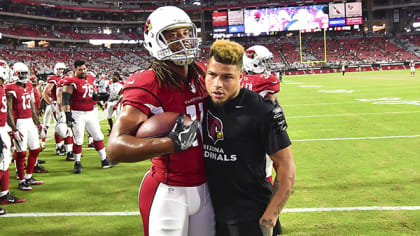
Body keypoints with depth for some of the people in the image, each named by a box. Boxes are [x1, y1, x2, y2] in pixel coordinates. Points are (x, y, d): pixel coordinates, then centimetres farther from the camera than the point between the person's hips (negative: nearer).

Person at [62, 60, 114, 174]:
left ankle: (104, 160, 20)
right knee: (78, 140, 0)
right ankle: (77, 163, 15)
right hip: (77, 114, -6)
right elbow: (65, 99, -18)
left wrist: (95, 95, 3)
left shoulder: (90, 79, 8)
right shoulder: (72, 82, -12)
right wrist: (67, 115, -25)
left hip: (91, 113, 6)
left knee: (98, 136, 9)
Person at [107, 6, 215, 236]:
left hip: (203, 188, 7)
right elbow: (116, 148, -30)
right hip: (168, 193, -7)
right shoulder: (148, 85, -20)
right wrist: (173, 143, -35)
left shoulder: (201, 73, 2)